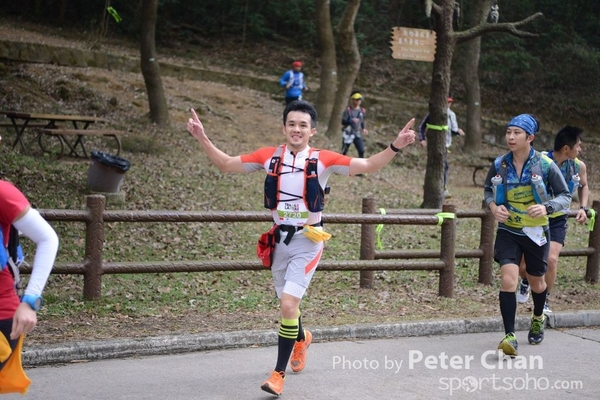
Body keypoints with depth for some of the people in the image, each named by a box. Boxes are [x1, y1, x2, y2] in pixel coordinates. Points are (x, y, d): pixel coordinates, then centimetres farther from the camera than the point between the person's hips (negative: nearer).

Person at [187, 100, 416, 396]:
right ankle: (301, 338, 53)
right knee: (287, 304, 18)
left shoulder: (323, 160, -8)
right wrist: (203, 139, -4)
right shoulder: (268, 157, -1)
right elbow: (226, 164, 6)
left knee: (288, 305, -15)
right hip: (280, 239, 4)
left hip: (307, 241, -4)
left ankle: (279, 373, -1)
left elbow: (368, 166, -11)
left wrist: (395, 147, -24)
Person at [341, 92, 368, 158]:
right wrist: (352, 121, -33)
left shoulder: (362, 111, 5)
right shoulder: (348, 110, -12)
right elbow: (343, 122, -15)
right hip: (348, 133, -4)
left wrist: (363, 129, 1)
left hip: (357, 134, 4)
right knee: (344, 152, 4)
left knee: (361, 151, -7)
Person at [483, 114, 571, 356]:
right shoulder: (499, 165, -7)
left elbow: (565, 196, -7)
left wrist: (546, 207, -27)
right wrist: (493, 206, -11)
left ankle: (538, 319, 49)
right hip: (508, 231, 0)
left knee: (536, 282, 18)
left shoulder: (545, 165, -13)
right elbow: (488, 189, 10)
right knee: (508, 280, -18)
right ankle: (510, 336, -15)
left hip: (536, 233, 0)